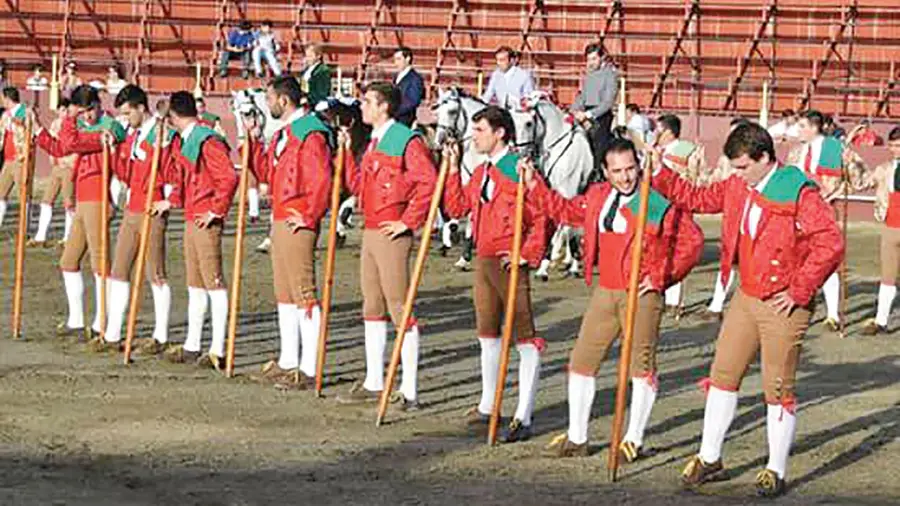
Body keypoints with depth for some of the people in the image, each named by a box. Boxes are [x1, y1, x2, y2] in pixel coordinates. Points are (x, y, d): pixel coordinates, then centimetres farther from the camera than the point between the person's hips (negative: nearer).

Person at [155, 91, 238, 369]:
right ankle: (191, 347, 23)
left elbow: (229, 178, -23)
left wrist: (216, 210, -19)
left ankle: (218, 351, -7)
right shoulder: (182, 142, 13)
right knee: (195, 285, 15)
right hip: (190, 220, 10)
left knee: (214, 283, -7)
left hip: (206, 221, -10)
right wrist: (171, 201, 15)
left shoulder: (207, 141, -16)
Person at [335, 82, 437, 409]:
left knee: (400, 309, -6)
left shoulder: (407, 141, -12)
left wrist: (408, 221, -19)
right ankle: (374, 384, 22)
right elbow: (356, 185, 19)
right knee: (372, 308, 14)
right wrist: (346, 151, 11)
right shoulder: (374, 142, 16)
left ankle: (409, 392, -3)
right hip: (370, 232, 10)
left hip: (392, 234, -10)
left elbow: (428, 182, -22)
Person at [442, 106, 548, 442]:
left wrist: (528, 254, -17)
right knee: (487, 334, 18)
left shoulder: (518, 169, -13)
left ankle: (523, 418, -7)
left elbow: (543, 216, -15)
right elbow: (457, 208, 13)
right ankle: (487, 406, 30)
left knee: (525, 338, -6)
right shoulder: (480, 172, 14)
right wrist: (453, 169, 8)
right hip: (483, 260, 9)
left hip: (509, 263, -9)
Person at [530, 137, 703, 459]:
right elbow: (566, 211, 27)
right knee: (582, 360, 8)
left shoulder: (659, 200, -10)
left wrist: (662, 276, -10)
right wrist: (535, 185, 18)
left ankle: (633, 440, 6)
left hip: (642, 295, -6)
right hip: (605, 291, 6)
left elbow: (692, 241, -10)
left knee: (641, 365, -4)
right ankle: (576, 438, 19)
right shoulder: (597, 197, 9)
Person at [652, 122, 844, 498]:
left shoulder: (799, 192, -17)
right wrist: (660, 174, 6)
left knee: (779, 388, 1)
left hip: (783, 306, -7)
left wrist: (799, 291, -18)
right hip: (745, 298, 7)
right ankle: (710, 459, 23)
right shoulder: (737, 187, 5)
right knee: (723, 375, 11)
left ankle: (776, 472, 12)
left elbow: (831, 244, -22)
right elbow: (696, 198, 18)